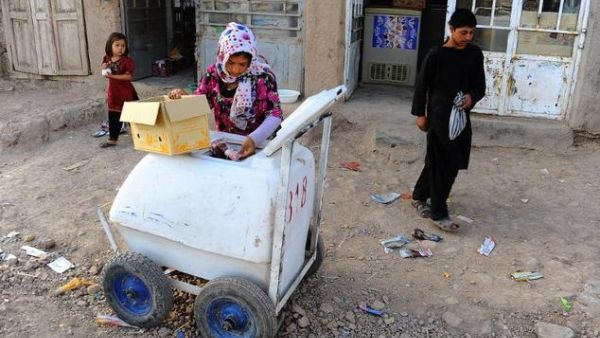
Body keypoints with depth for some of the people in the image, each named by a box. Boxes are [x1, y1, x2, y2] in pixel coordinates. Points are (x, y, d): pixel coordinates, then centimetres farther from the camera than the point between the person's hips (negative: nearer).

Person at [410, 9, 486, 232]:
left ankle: (419, 196, 34)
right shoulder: (436, 55, -11)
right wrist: (420, 114, -3)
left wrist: (472, 97, -12)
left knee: (437, 161, 15)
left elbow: (480, 86, 10)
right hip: (439, 116, -6)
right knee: (445, 165, -5)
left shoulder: (475, 54, 4)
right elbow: (421, 85, -4)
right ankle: (438, 213, 6)